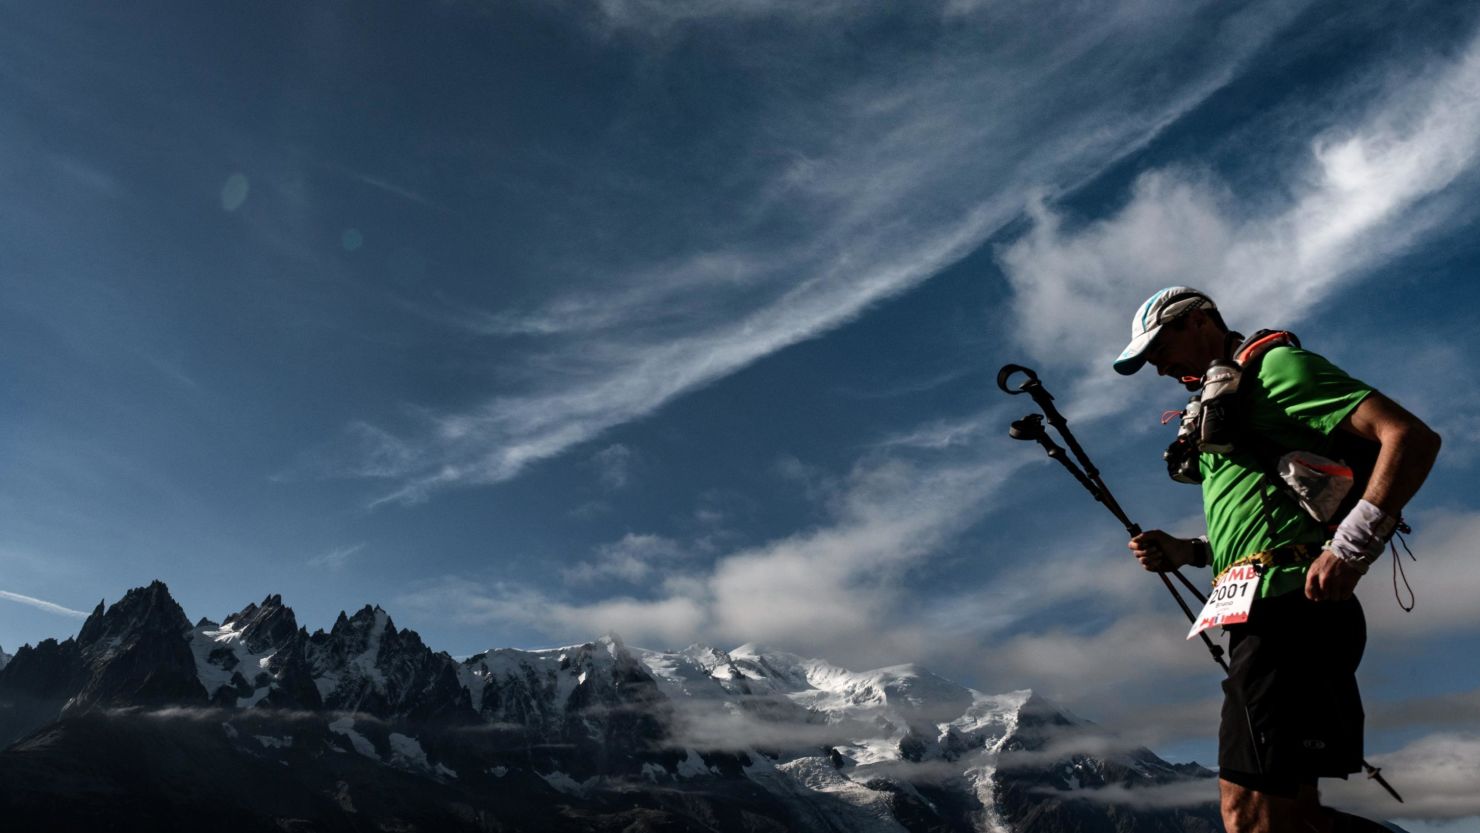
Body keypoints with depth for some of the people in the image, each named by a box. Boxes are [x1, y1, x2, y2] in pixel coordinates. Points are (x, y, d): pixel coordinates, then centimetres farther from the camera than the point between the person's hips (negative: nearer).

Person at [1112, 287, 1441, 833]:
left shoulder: (1278, 367, -2)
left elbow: (1412, 437, -13)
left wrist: (1351, 546, -22)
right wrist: (1185, 552, 13)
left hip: (1291, 610, -10)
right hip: (1266, 618, 10)